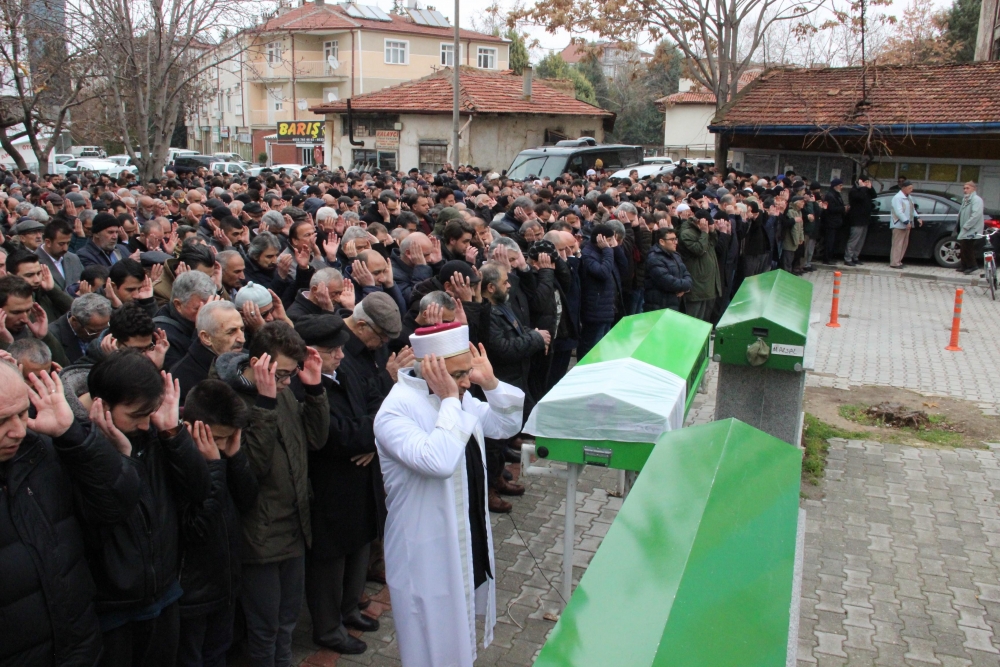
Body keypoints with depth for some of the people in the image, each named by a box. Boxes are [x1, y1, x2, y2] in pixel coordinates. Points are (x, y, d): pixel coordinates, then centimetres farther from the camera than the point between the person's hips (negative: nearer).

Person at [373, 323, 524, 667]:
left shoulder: (459, 396, 1)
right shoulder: (396, 411, -25)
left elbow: (507, 426, 7)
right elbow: (438, 462, -38)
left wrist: (490, 383, -8)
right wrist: (450, 401, -31)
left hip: (469, 542, 8)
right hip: (428, 556, -8)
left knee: (461, 637, 26)